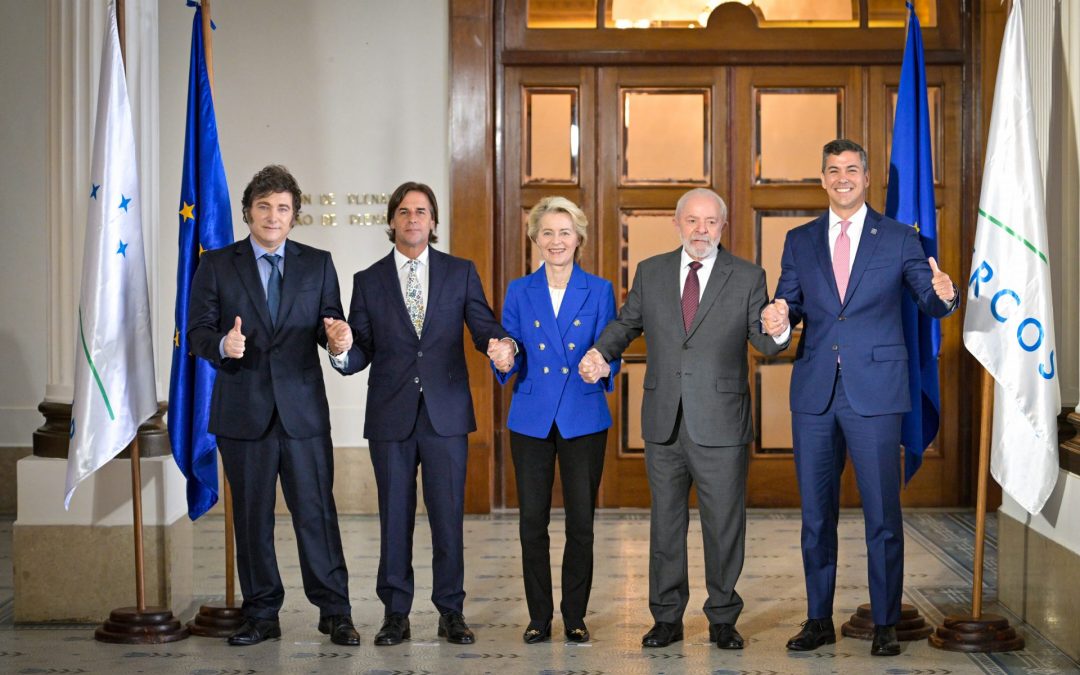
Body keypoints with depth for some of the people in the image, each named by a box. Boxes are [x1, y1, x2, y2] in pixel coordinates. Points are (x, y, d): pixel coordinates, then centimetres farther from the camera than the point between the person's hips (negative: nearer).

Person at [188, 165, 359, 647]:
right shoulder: (216, 265, 6)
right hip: (243, 411, 0)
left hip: (303, 408, 0)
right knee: (252, 517, 7)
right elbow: (197, 331, 1)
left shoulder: (317, 264, 9)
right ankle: (261, 615, 18)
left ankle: (334, 611, 9)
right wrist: (222, 345, -21)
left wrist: (337, 336, -18)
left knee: (316, 512, -1)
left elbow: (329, 324, 6)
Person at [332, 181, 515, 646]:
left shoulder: (461, 273, 7)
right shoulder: (369, 281, 8)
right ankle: (396, 614, 15)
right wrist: (343, 353, -19)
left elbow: (485, 329, 1)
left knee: (448, 515, 2)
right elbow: (362, 351, 4)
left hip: (445, 414, 0)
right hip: (391, 416, 1)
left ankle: (451, 612, 14)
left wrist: (503, 345, -22)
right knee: (394, 517, 6)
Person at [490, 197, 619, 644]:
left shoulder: (599, 291, 3)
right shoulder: (519, 292, 6)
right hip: (531, 419, 1)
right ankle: (539, 617, 15)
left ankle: (575, 617, 14)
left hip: (583, 418, -1)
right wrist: (505, 363, -17)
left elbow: (609, 353, 2)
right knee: (532, 520, 3)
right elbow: (509, 360, 6)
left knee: (581, 521, 2)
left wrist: (602, 366, -21)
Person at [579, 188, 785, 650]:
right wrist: (600, 353, -5)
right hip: (664, 422, 3)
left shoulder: (748, 277, -1)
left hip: (721, 424, -2)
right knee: (665, 522, 11)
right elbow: (627, 322, 14)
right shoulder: (651, 272, 7)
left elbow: (764, 342, -3)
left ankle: (723, 619, 19)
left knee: (724, 524, 5)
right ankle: (667, 617, 23)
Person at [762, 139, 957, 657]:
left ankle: (885, 624, 11)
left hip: (875, 391, -3)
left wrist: (944, 294, -24)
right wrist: (778, 319, -15)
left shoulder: (899, 239, 4)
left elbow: (929, 302, 0)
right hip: (814, 392, 3)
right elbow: (788, 305, 8)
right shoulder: (800, 241, 11)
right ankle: (819, 620, 20)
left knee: (882, 513, 0)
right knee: (815, 513, 9)